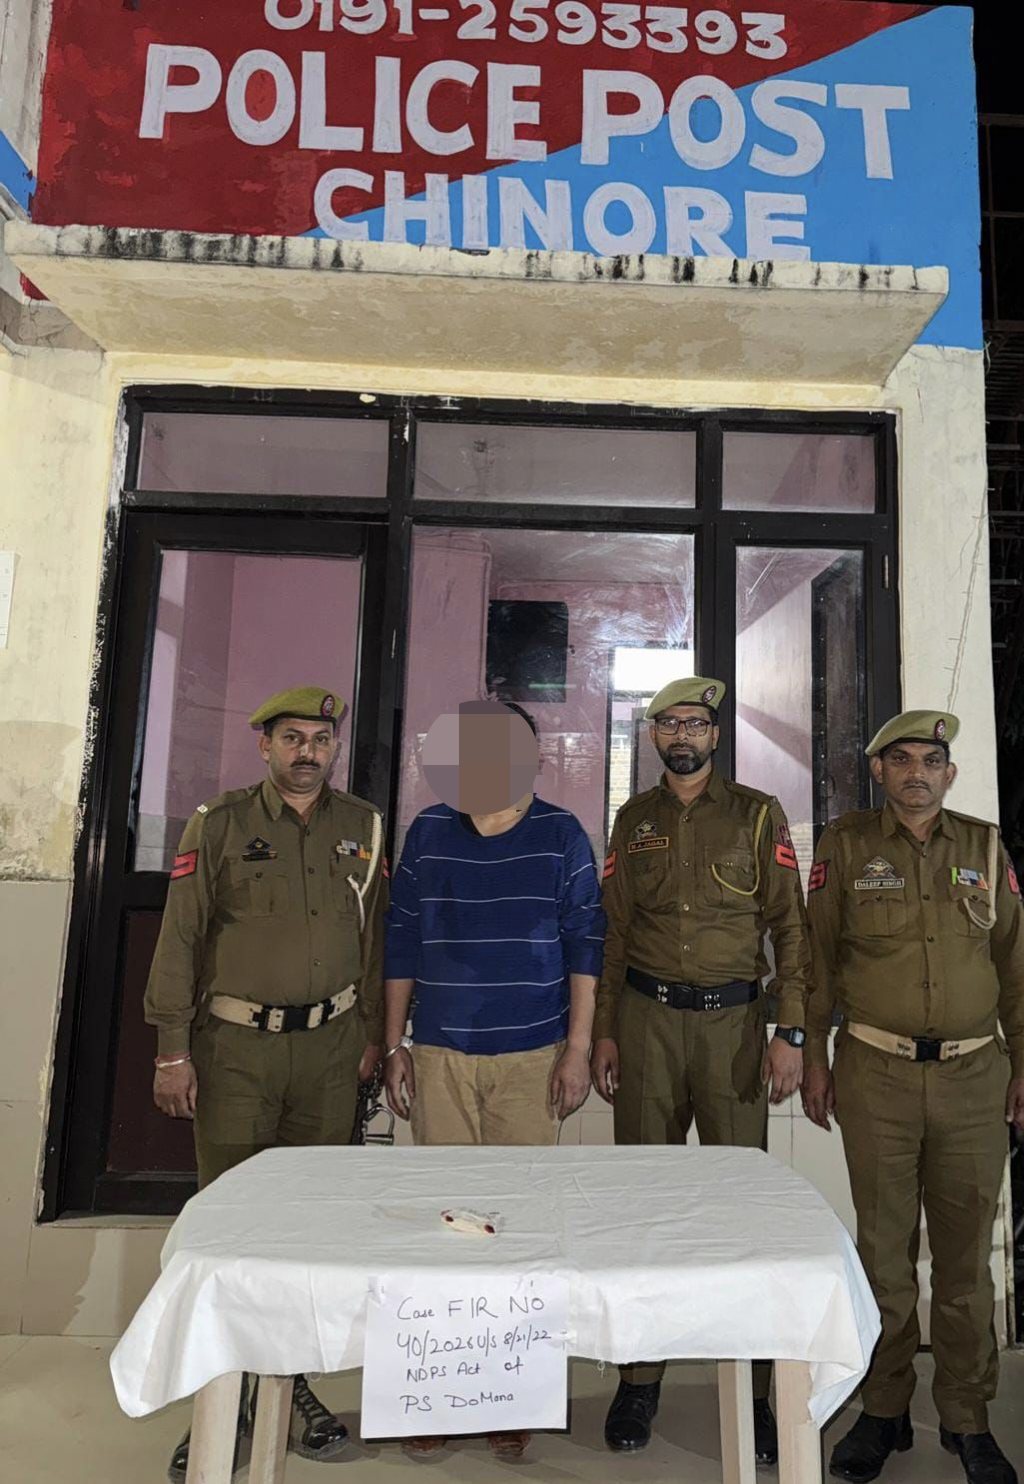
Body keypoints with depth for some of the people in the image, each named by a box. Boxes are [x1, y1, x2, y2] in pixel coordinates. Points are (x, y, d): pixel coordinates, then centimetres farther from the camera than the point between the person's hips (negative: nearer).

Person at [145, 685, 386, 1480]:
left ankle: (291, 1377, 29)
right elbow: (180, 939, -3)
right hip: (235, 1047, -2)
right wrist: (173, 1050, -5)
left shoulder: (362, 826, 4)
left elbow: (374, 935, 8)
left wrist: (374, 1031, 6)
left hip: (330, 1045, 2)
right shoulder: (219, 825, -2)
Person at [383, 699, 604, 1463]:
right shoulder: (427, 831, 4)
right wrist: (394, 1044, 6)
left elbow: (584, 944, -1)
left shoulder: (561, 834, -1)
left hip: (532, 1055, -1)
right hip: (439, 1054, 2)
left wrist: (579, 1049, -4)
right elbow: (402, 942, 7)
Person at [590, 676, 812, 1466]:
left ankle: (754, 1386, 21)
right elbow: (616, 932, 9)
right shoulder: (634, 820, 8)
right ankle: (640, 1378, 23)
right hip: (647, 1020, 2)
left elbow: (789, 926, -1)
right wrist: (605, 1031, 7)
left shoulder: (758, 814, 2)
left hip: (733, 1021, -2)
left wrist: (790, 1032, -7)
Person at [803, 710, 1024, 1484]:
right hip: (875, 1073, -1)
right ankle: (884, 1410, 27)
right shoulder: (845, 845, 0)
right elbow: (818, 955, 1)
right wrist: (813, 1056, 0)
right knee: (884, 1245, 10)